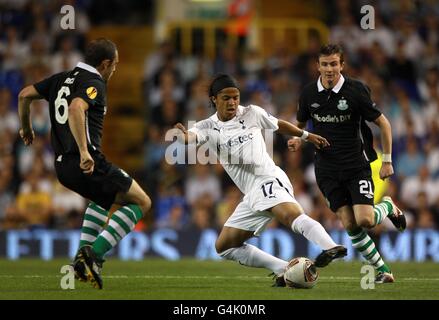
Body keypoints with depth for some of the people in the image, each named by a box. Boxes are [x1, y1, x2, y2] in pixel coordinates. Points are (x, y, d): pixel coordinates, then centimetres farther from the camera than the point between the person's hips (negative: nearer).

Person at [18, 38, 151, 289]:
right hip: (88, 163, -9)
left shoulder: (62, 79, 16)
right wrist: (84, 152, -34)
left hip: (62, 165, 9)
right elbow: (76, 109, -29)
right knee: (142, 202, -1)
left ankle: (83, 255, 20)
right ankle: (93, 255, -14)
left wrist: (26, 128, 34)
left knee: (104, 200, 37)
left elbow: (25, 95, 19)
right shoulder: (94, 84, -9)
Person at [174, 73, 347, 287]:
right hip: (251, 196, 6)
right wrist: (182, 136, -42)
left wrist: (306, 135, 32)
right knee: (224, 246, 4)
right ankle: (284, 270, 2)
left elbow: (278, 124, 24)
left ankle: (330, 248, -56)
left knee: (291, 214, -36)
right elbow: (190, 137, -18)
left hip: (269, 180, -6)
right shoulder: (207, 128, 5)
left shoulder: (252, 114, 4)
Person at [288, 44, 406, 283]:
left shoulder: (356, 91, -12)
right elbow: (301, 124, 17)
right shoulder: (309, 94, -1)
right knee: (350, 225, -4)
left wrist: (387, 161, -4)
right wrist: (297, 140, -6)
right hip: (328, 171, 3)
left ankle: (388, 207, 18)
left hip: (357, 166, -3)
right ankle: (382, 270, 11)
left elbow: (383, 123, -4)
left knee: (364, 220, -17)